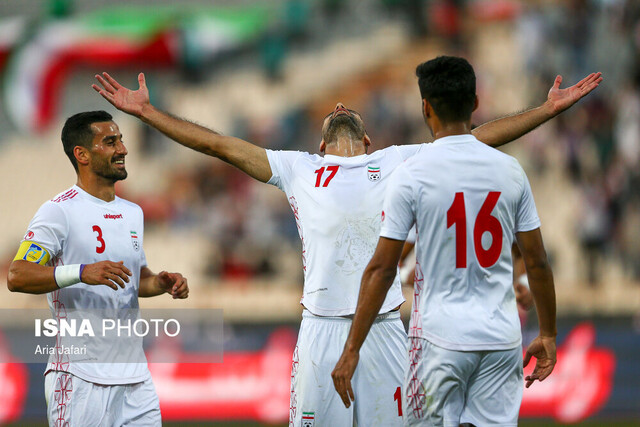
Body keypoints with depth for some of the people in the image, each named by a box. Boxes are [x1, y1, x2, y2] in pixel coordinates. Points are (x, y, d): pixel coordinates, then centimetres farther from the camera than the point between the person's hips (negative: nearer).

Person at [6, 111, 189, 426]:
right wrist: (82, 273, -28)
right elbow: (17, 277, -17)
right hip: (81, 376, -7)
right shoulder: (60, 211, -8)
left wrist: (160, 283, 7)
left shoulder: (132, 213, 17)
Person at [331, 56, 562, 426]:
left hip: (441, 338, -3)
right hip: (502, 338, 3)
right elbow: (537, 262, 6)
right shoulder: (510, 170, 3)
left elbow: (382, 269, -7)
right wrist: (548, 335, 18)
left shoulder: (412, 174, -7)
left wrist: (352, 350, -3)